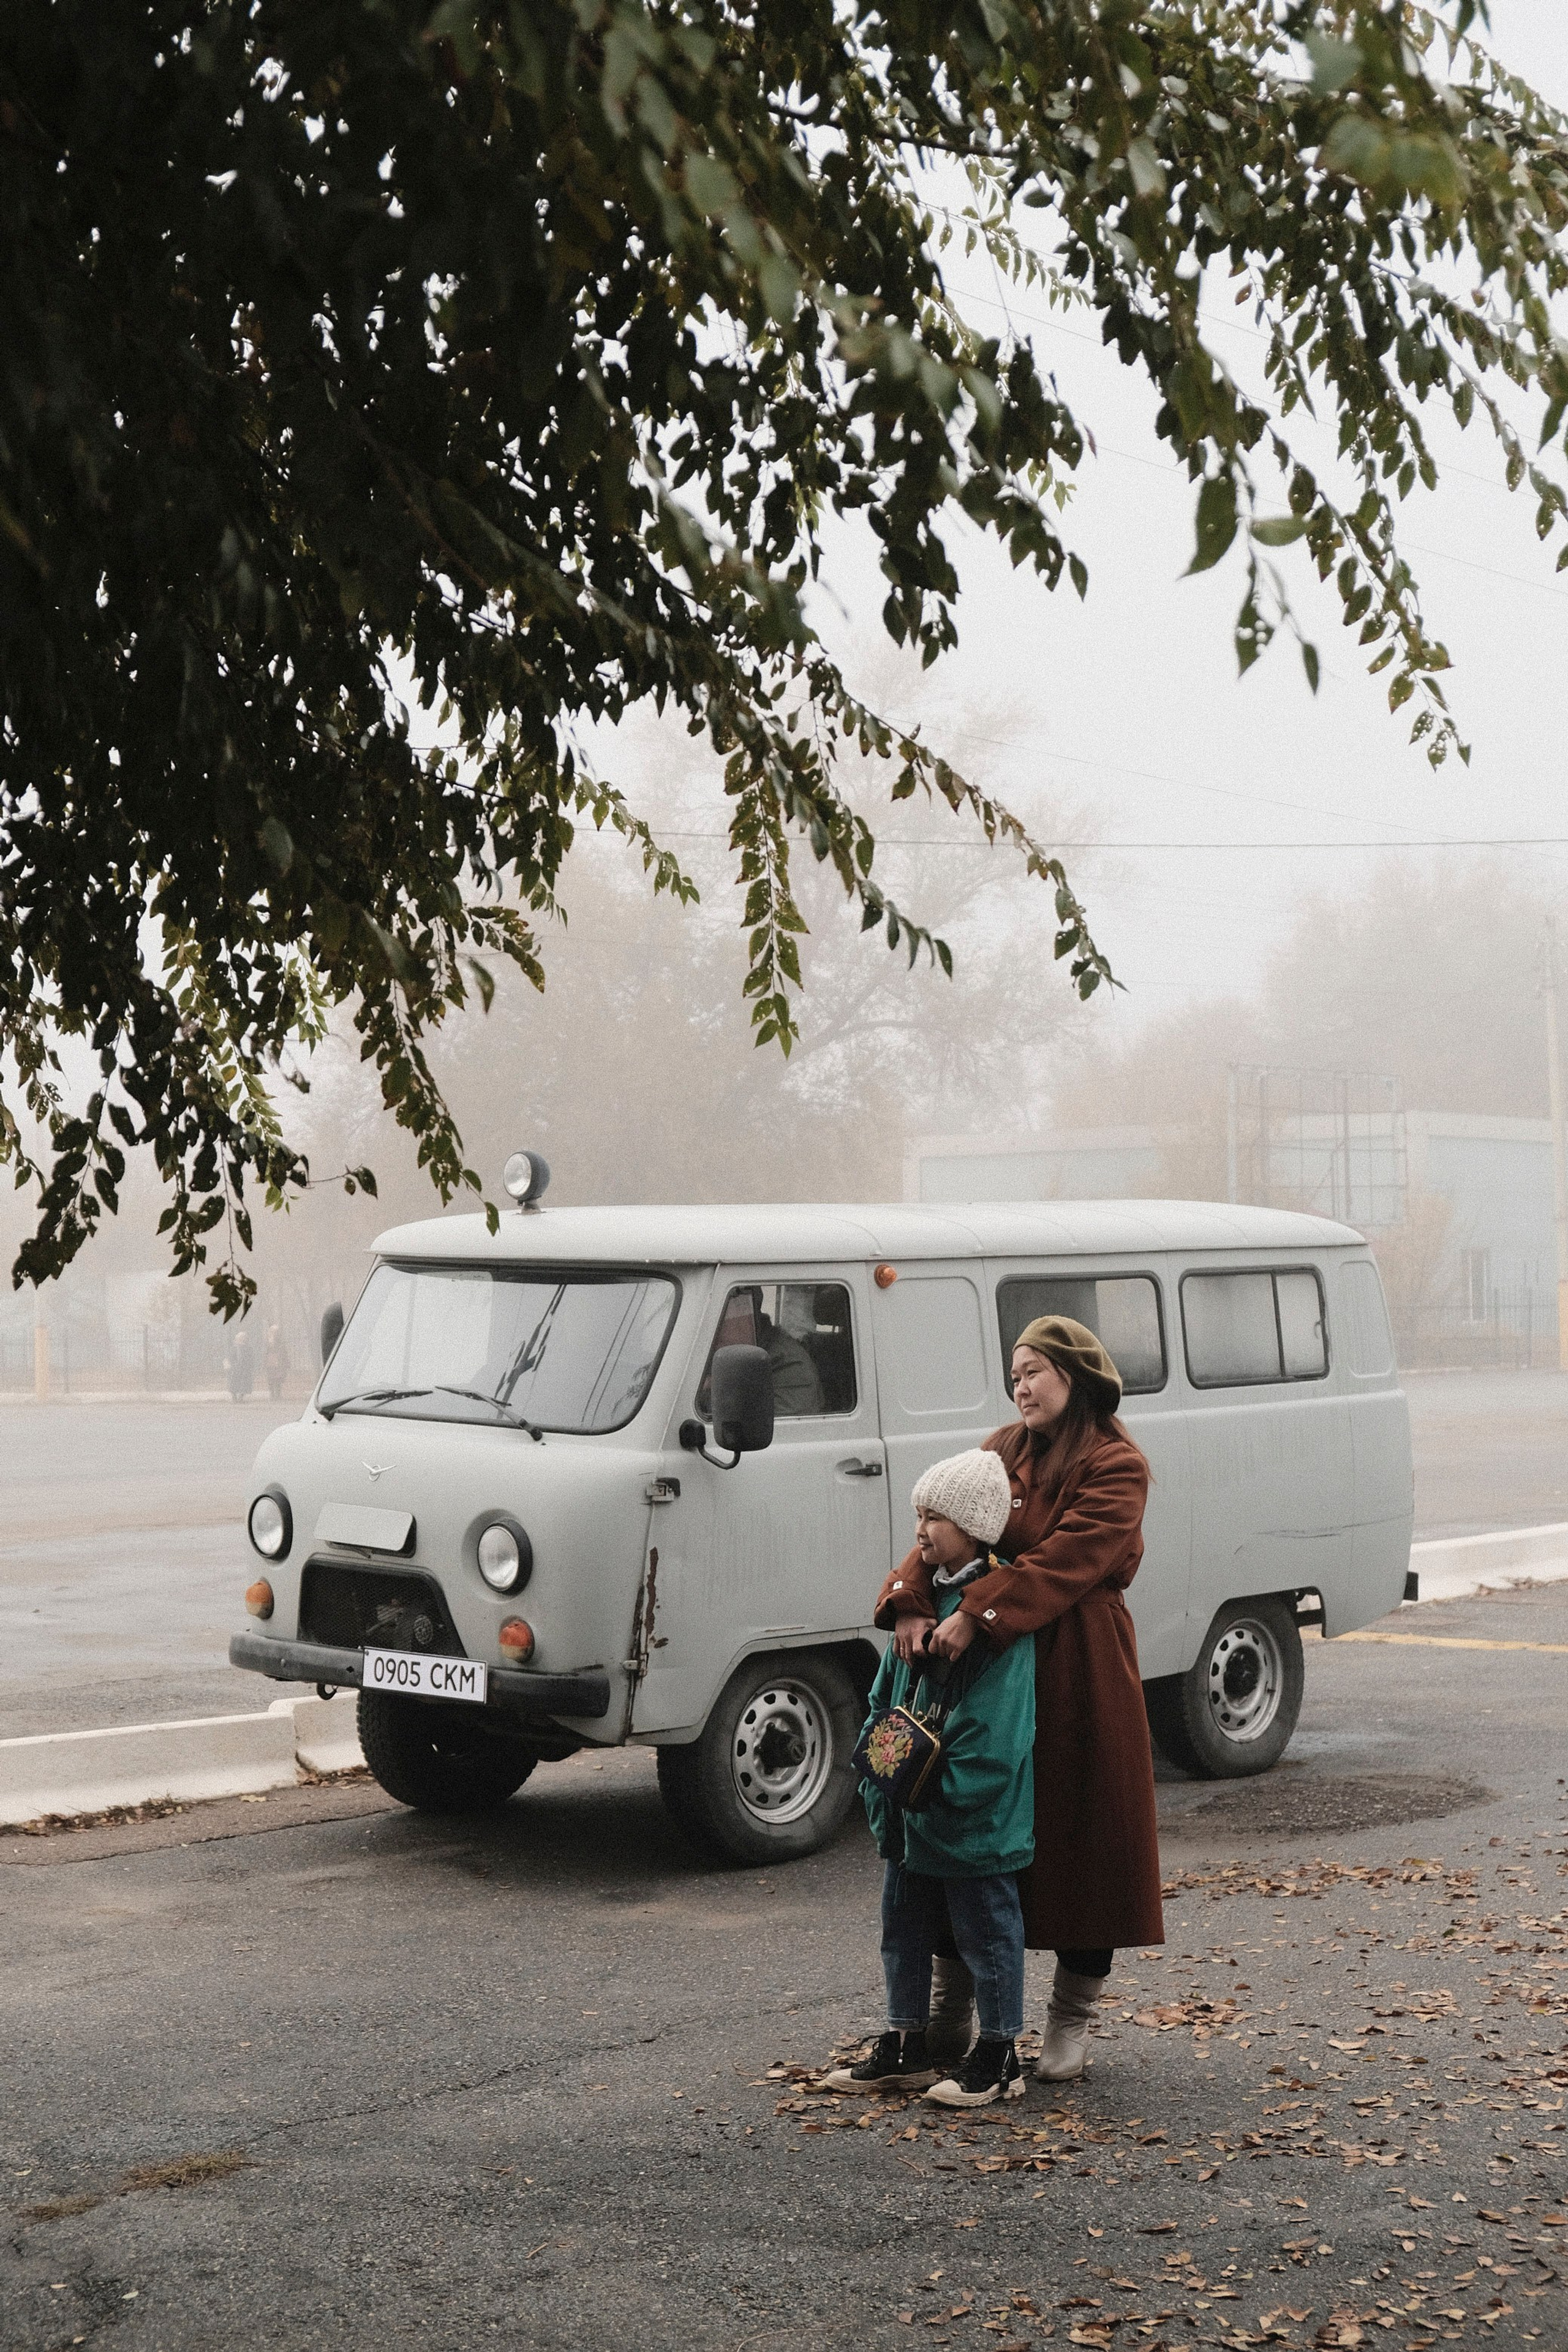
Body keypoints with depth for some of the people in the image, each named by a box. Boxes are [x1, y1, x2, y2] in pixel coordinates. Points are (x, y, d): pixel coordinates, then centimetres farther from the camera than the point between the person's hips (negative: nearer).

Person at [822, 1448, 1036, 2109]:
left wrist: (940, 1788, -21)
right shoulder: (922, 1596, 9)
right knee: (903, 1928, 16)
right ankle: (905, 2047, 28)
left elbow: (990, 1727, -22)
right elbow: (886, 1694, 17)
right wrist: (878, 1755, 6)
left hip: (975, 1817, -9)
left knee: (986, 1931, 4)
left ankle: (999, 2057, 15)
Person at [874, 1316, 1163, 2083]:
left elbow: (1065, 1561, -18)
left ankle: (1071, 2018, 16)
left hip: (1079, 1673, -5)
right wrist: (910, 1603, -17)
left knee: (1084, 1836, 3)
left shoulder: (1116, 1468, -6)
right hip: (994, 1671, 5)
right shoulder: (1000, 1453, 13)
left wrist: (976, 1616, -28)